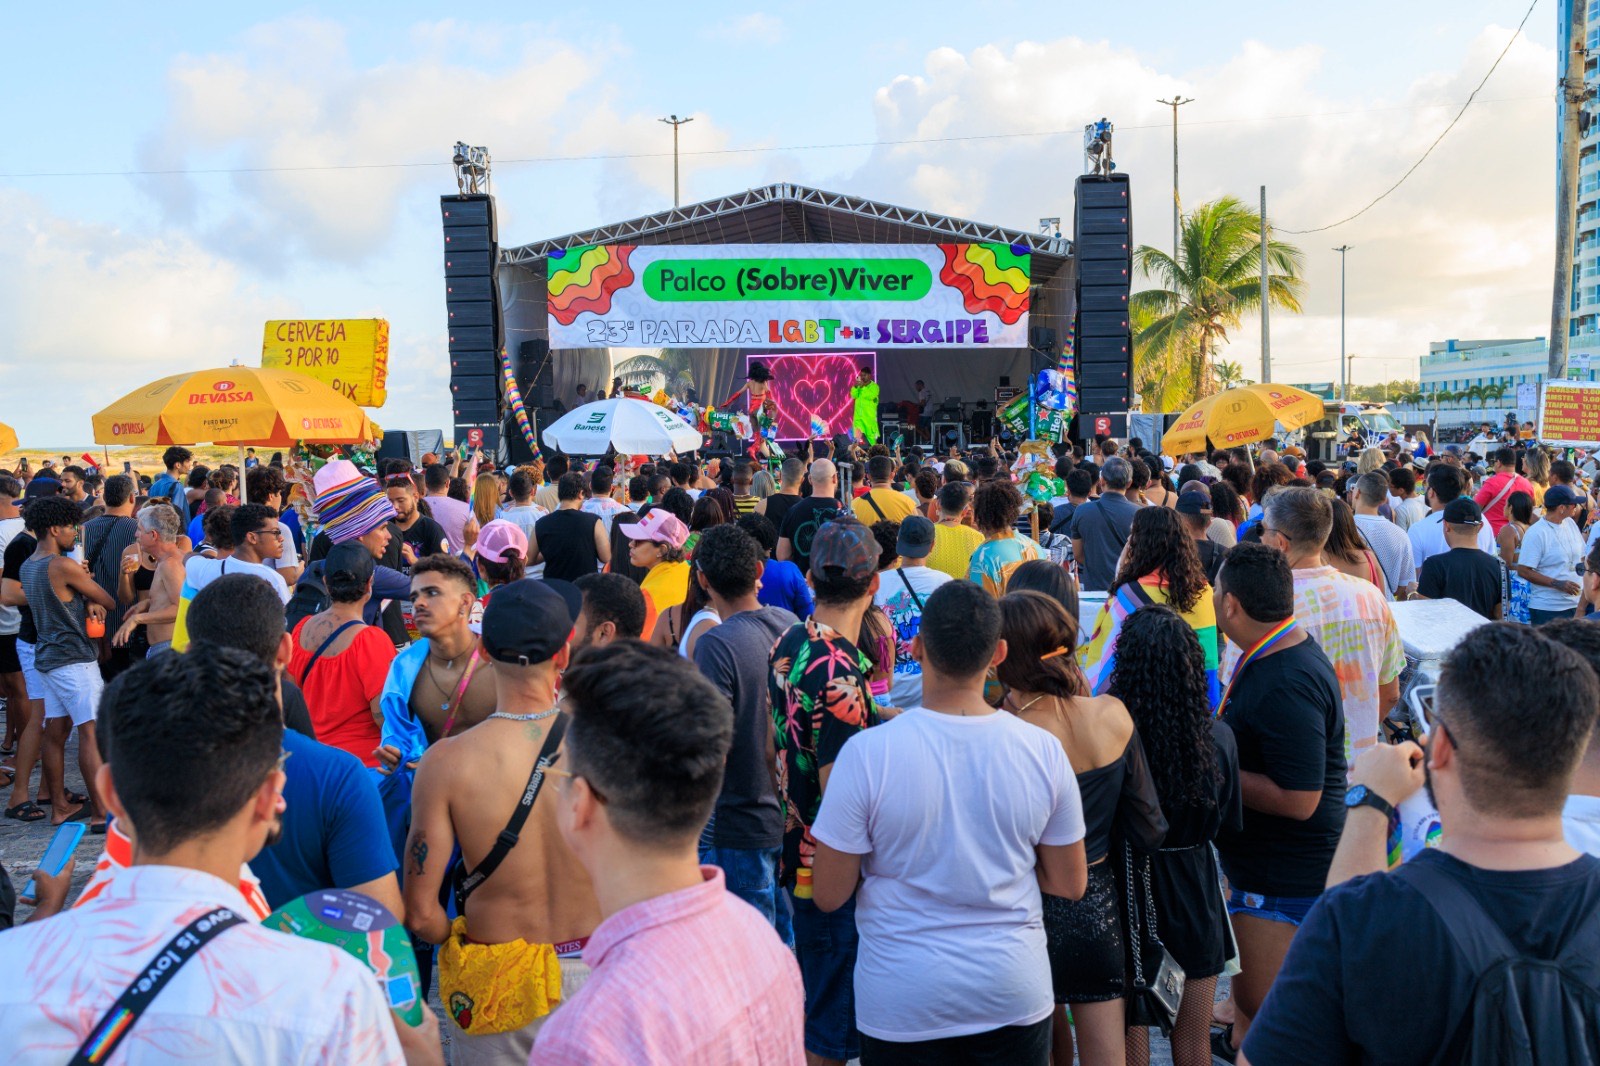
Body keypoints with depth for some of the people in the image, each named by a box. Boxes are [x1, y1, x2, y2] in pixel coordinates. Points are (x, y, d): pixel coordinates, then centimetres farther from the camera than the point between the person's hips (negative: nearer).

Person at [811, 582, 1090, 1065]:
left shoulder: (866, 752, -19)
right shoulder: (1044, 750, -11)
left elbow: (830, 895, -11)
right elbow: (1070, 884, 0)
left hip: (903, 1006, -2)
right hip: (1016, 997, 2)